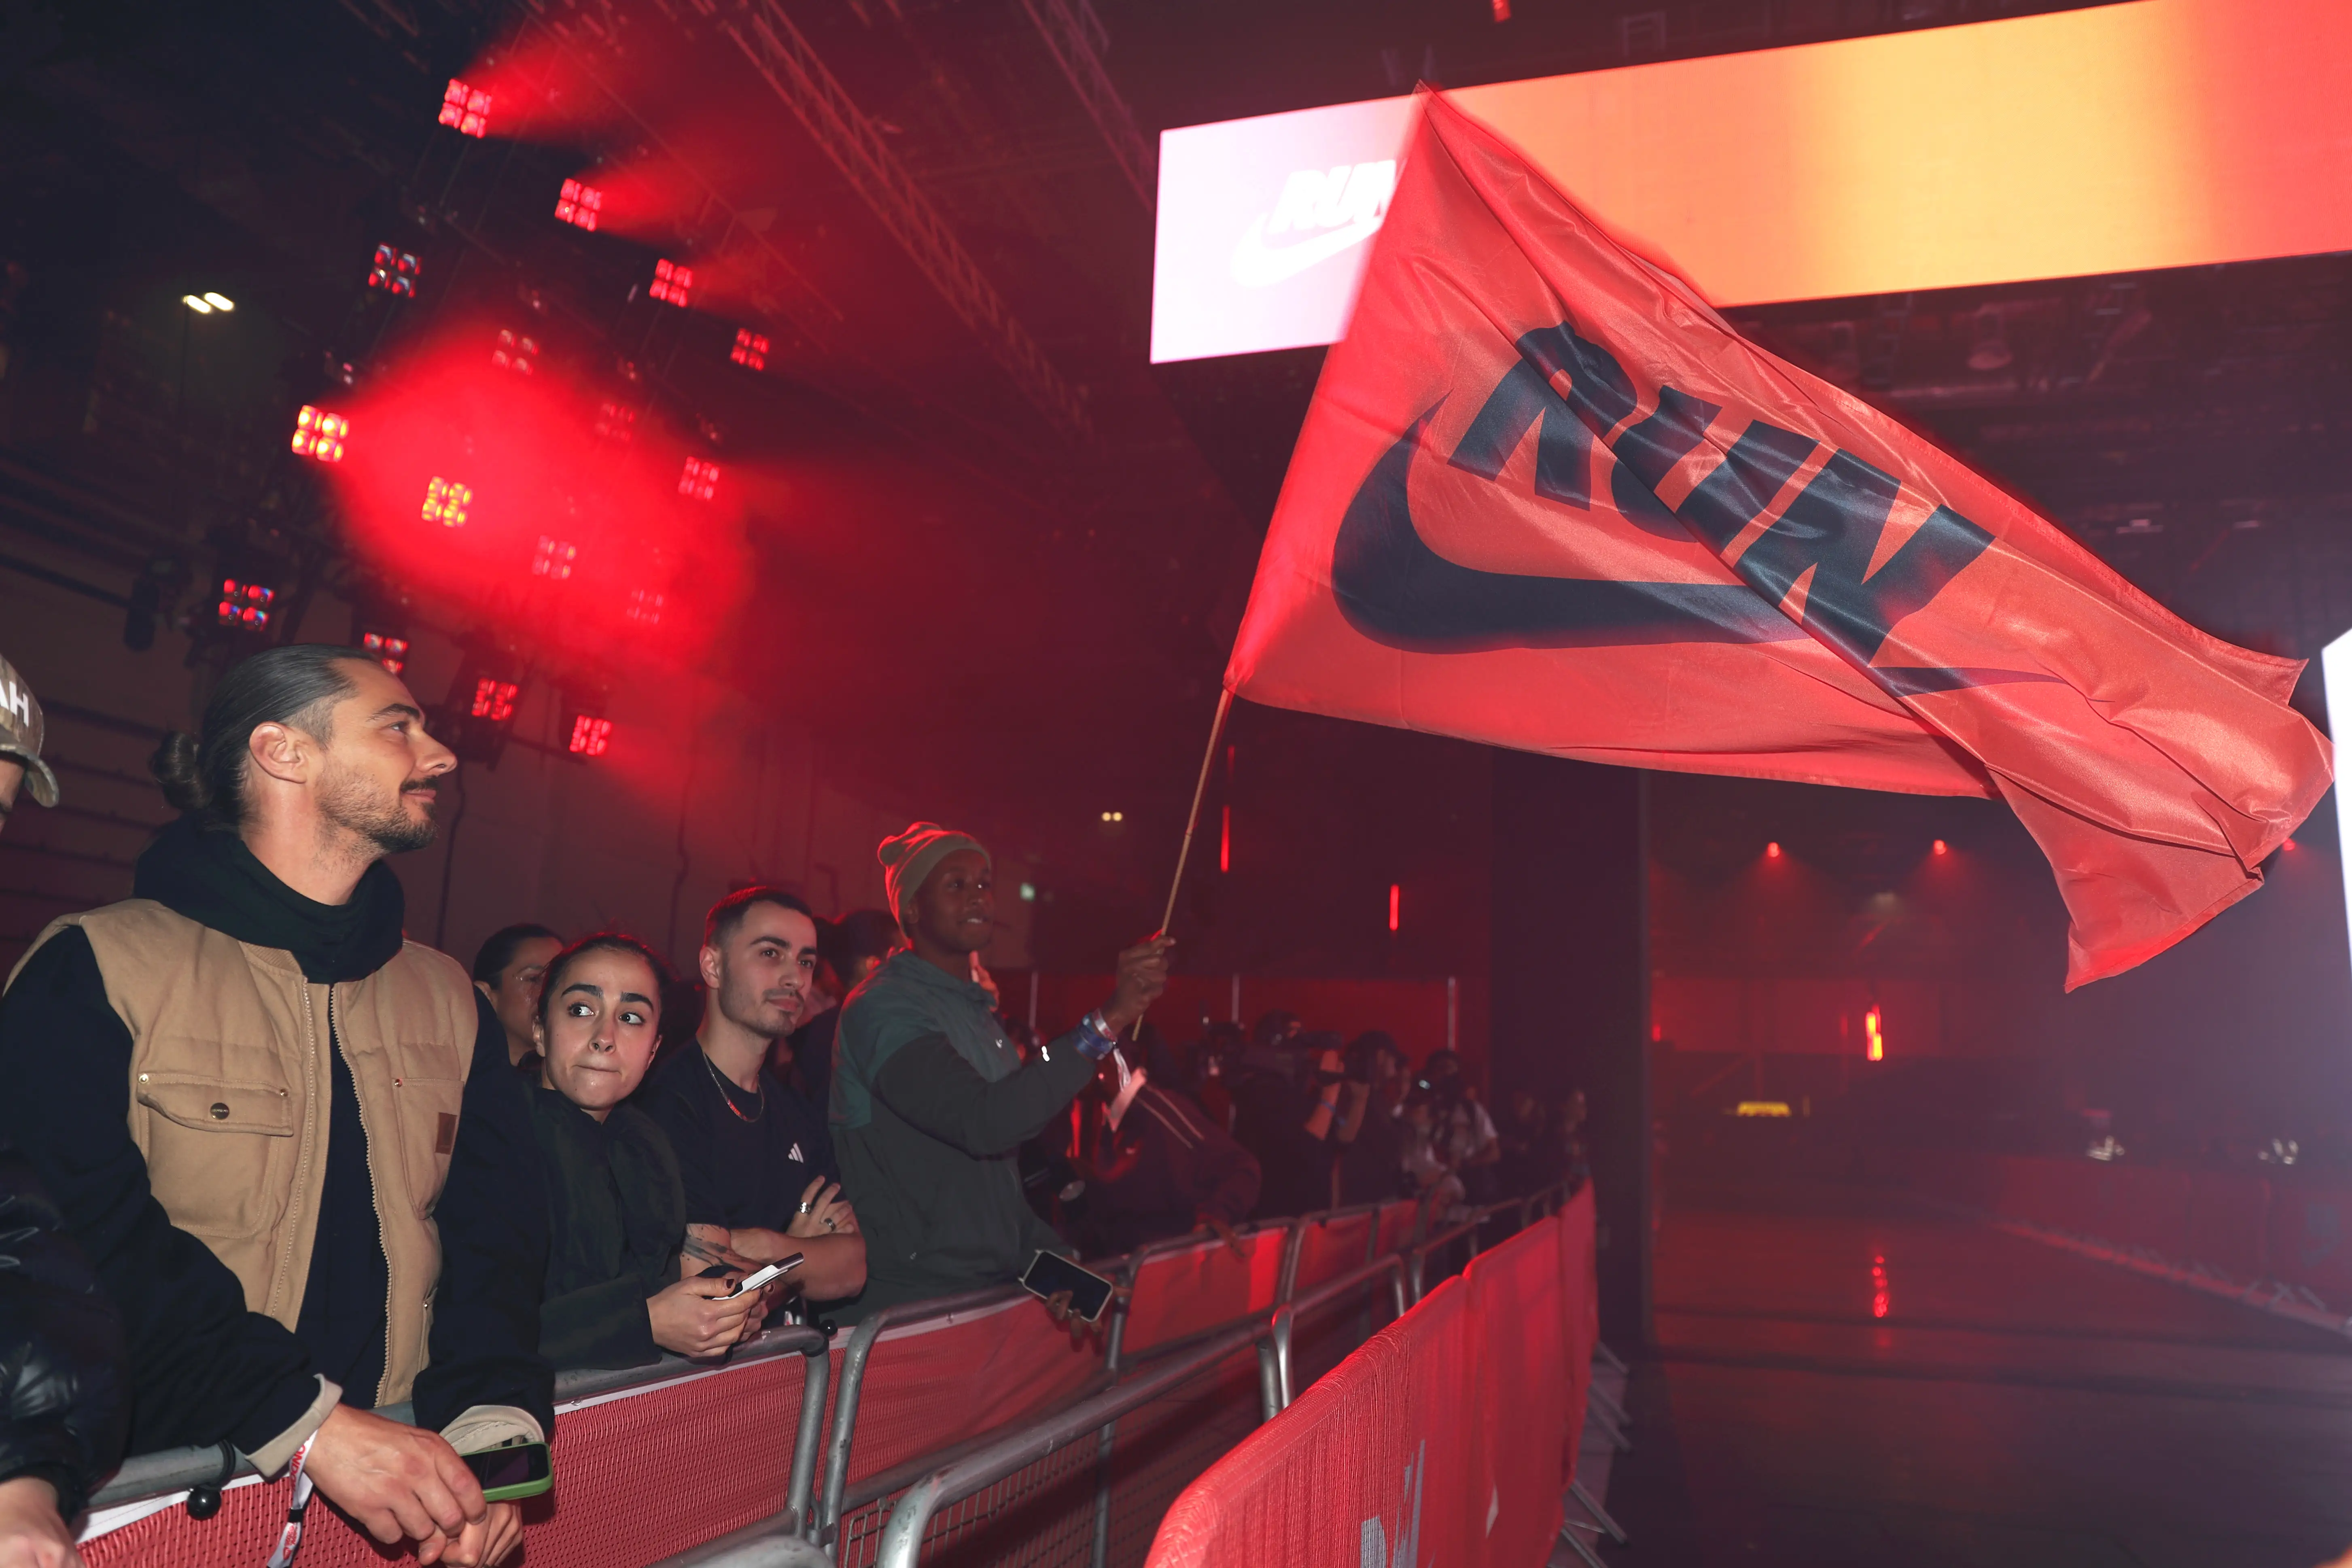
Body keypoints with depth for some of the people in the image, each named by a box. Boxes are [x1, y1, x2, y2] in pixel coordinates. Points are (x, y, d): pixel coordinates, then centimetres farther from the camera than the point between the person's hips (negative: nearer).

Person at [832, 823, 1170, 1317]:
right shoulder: (885, 1007, -12)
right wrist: (1106, 1021, -30)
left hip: (992, 1287, 8)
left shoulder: (976, 1008, 18)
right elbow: (984, 1124, -27)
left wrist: (1051, 1256, 6)